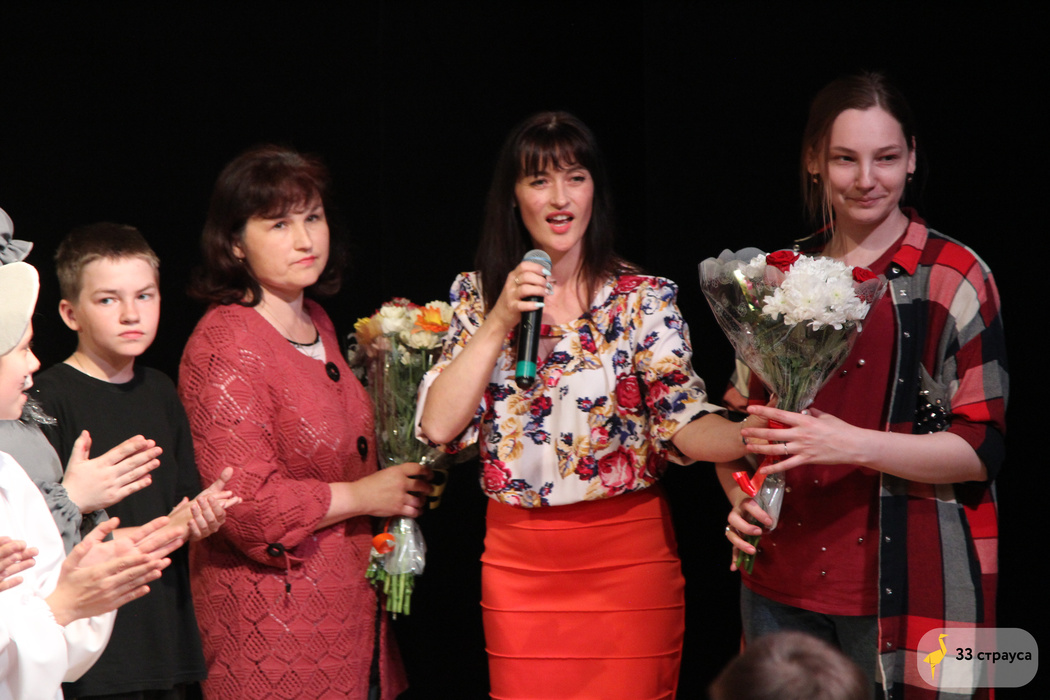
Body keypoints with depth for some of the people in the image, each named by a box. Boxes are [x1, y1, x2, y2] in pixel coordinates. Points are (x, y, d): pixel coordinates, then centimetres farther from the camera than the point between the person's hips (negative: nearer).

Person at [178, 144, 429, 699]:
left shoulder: (316, 323, 12)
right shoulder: (224, 345, -16)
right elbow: (244, 503, -23)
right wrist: (363, 496, -14)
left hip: (348, 607, 9)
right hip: (270, 623, -8)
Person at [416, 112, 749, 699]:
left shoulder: (644, 298, -2)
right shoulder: (478, 296, 5)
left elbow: (684, 422, -13)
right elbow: (439, 426, -5)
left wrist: (752, 438, -34)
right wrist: (500, 321, -12)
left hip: (628, 558, -2)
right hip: (518, 566, 2)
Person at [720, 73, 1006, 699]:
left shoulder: (954, 277, -4)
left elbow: (981, 448, -9)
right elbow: (738, 417, 20)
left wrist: (853, 444, -22)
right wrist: (740, 495, 0)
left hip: (909, 588, -4)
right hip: (782, 585, 5)